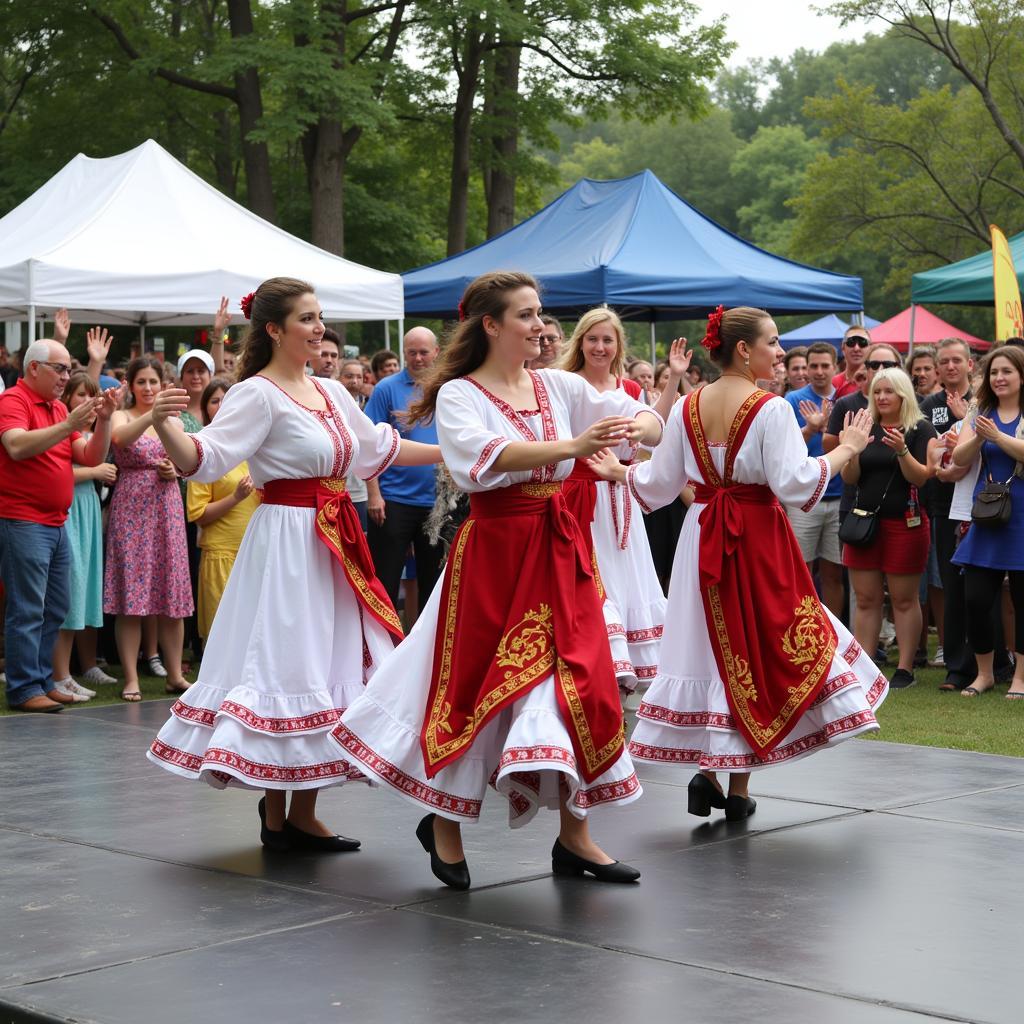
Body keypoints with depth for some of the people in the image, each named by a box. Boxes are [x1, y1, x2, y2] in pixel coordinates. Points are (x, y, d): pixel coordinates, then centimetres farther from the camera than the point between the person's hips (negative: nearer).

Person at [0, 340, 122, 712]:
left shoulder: (59, 408, 16)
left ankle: (42, 681, 19)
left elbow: (91, 457, 12)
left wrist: (103, 419, -4)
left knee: (56, 609, 12)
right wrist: (70, 425, -30)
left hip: (56, 524, 9)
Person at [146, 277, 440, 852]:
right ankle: (275, 817, 5)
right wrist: (164, 425, -39)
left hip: (335, 542, 8)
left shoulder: (330, 391, 13)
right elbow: (203, 459, -20)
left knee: (326, 667, 9)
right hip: (287, 541, -8)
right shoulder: (259, 394, -11)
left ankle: (303, 813, 18)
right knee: (284, 668, -6)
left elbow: (377, 446, 26)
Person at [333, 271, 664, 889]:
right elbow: (485, 456, -26)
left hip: (560, 550, 5)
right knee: (480, 686, 1)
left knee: (581, 683, 2)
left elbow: (649, 421, 4)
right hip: (494, 552, -5)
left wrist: (639, 426, -21)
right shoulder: (459, 395, -5)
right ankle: (444, 824, 20)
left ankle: (575, 835, 13)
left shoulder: (559, 387, 8)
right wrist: (571, 446, -37)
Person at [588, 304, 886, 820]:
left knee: (711, 646, 13)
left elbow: (659, 484, 6)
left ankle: (706, 770, 6)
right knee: (756, 648, 5)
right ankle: (738, 787, 7)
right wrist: (846, 449, -6)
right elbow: (795, 484, -17)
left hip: (702, 539, 5)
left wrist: (619, 471, 24)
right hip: (759, 538, -4)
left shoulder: (687, 407, 3)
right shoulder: (770, 409, -13)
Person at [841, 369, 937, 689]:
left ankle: (905, 668, 4)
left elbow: (921, 477, -9)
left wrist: (902, 450, -24)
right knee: (865, 599, 4)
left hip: (905, 523, -4)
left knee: (904, 600, 0)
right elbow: (850, 478, 6)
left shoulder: (920, 430, -2)